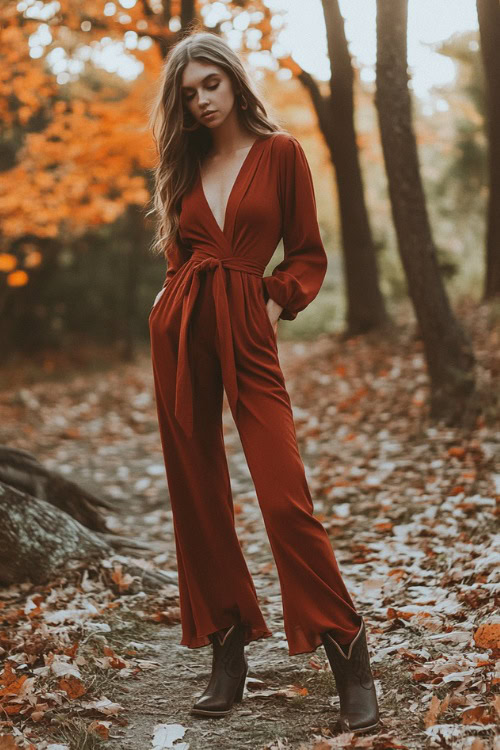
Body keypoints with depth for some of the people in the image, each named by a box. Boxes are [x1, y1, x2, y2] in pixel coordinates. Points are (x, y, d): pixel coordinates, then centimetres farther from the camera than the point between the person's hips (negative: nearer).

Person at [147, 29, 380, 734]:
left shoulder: (280, 152, 4)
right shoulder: (183, 164, 15)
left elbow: (307, 254, 6)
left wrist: (277, 304, -7)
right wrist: (180, 297, 5)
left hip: (247, 331, -4)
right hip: (180, 331, 4)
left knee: (285, 496, -12)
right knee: (197, 495, 4)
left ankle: (349, 659, -1)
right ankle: (227, 654, 15)